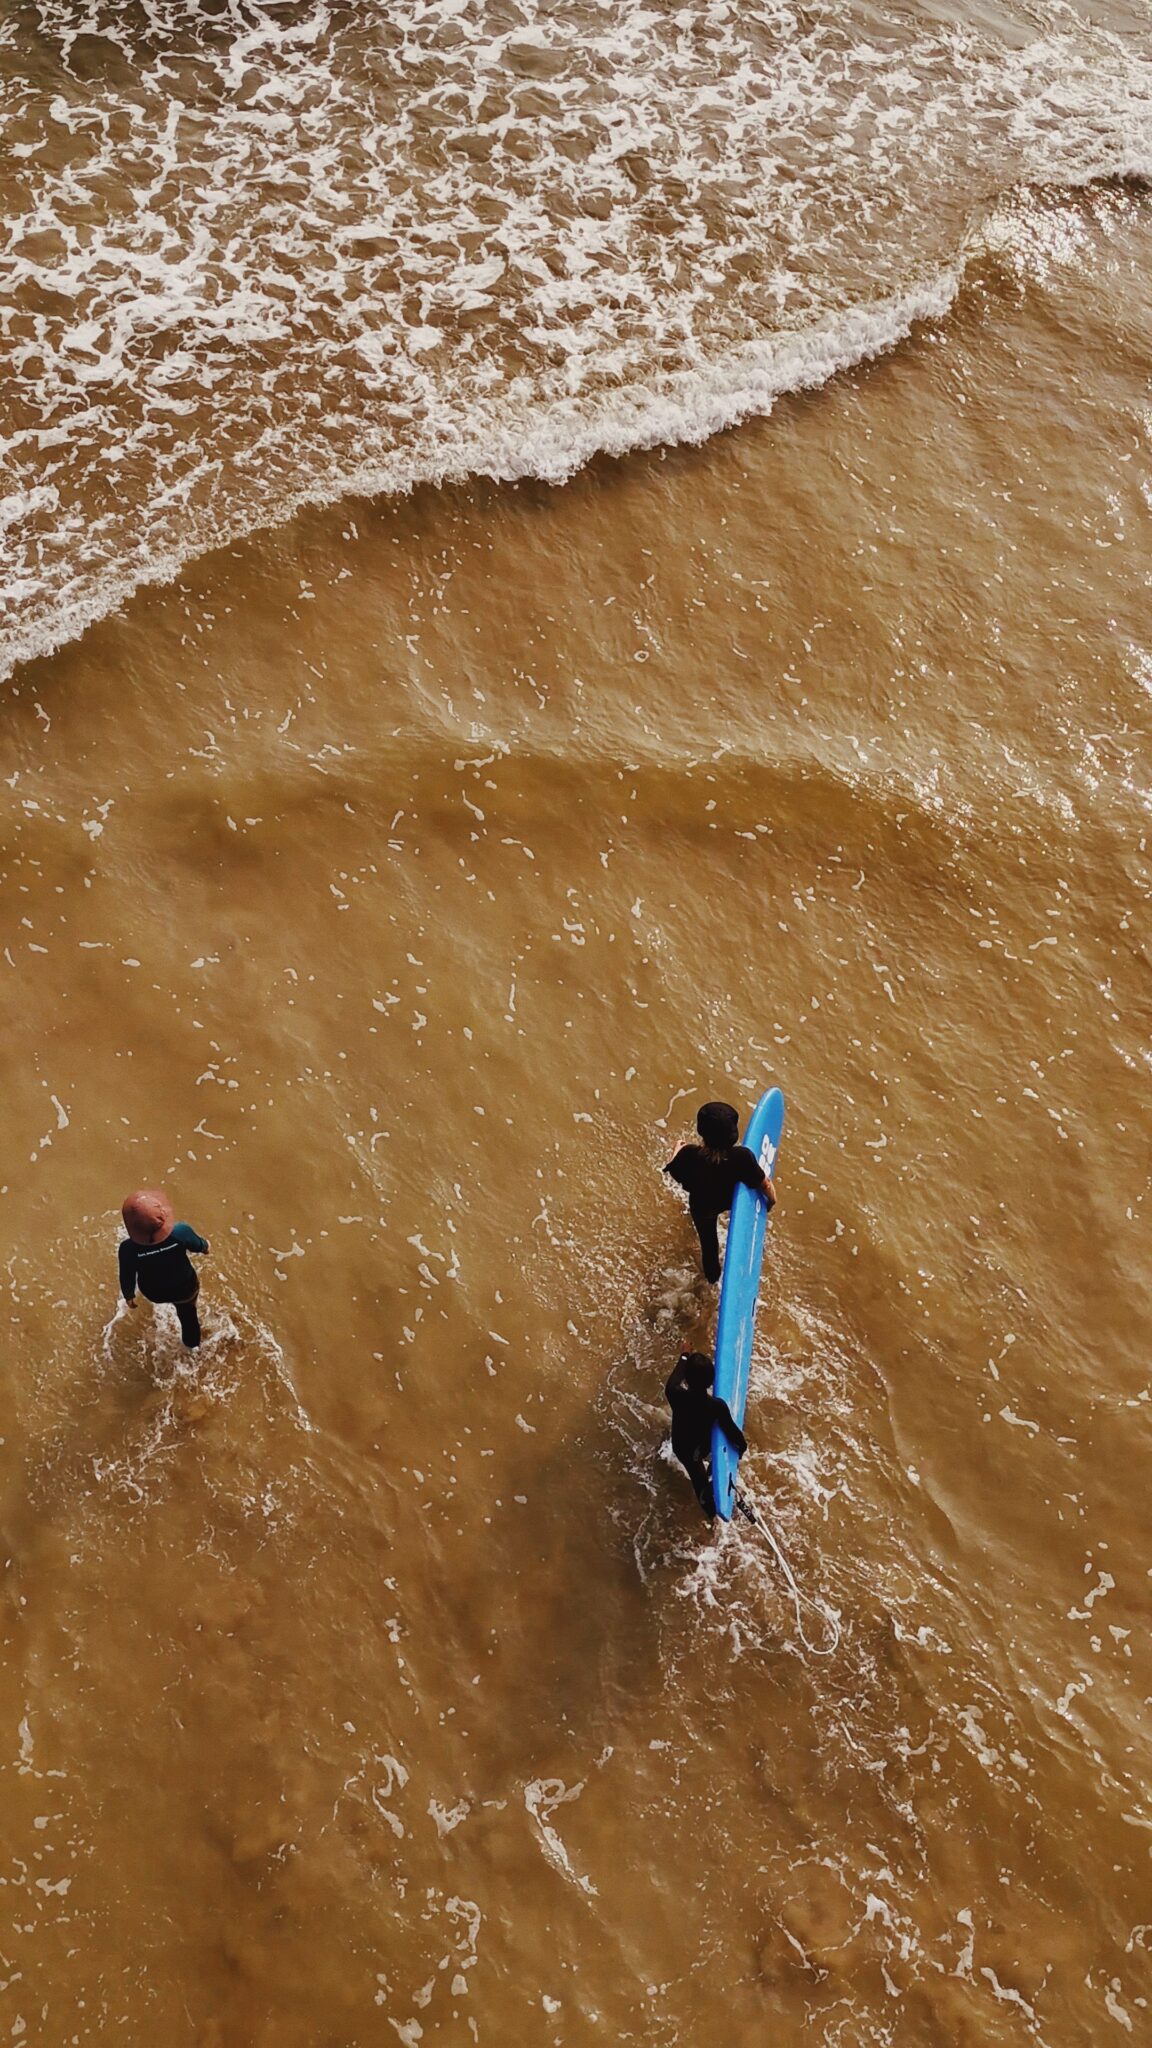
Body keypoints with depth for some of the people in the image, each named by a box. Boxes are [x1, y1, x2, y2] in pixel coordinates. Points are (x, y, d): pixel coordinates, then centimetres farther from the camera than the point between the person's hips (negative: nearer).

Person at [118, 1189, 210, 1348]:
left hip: (154, 1293, 0)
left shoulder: (129, 1248, -36)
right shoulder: (180, 1232, -37)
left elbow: (127, 1277, -16)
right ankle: (192, 1343, 58)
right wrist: (205, 1246, 12)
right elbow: (198, 1245, -14)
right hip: (185, 1288, 0)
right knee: (187, 1311, 33)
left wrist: (129, 1295, 6)